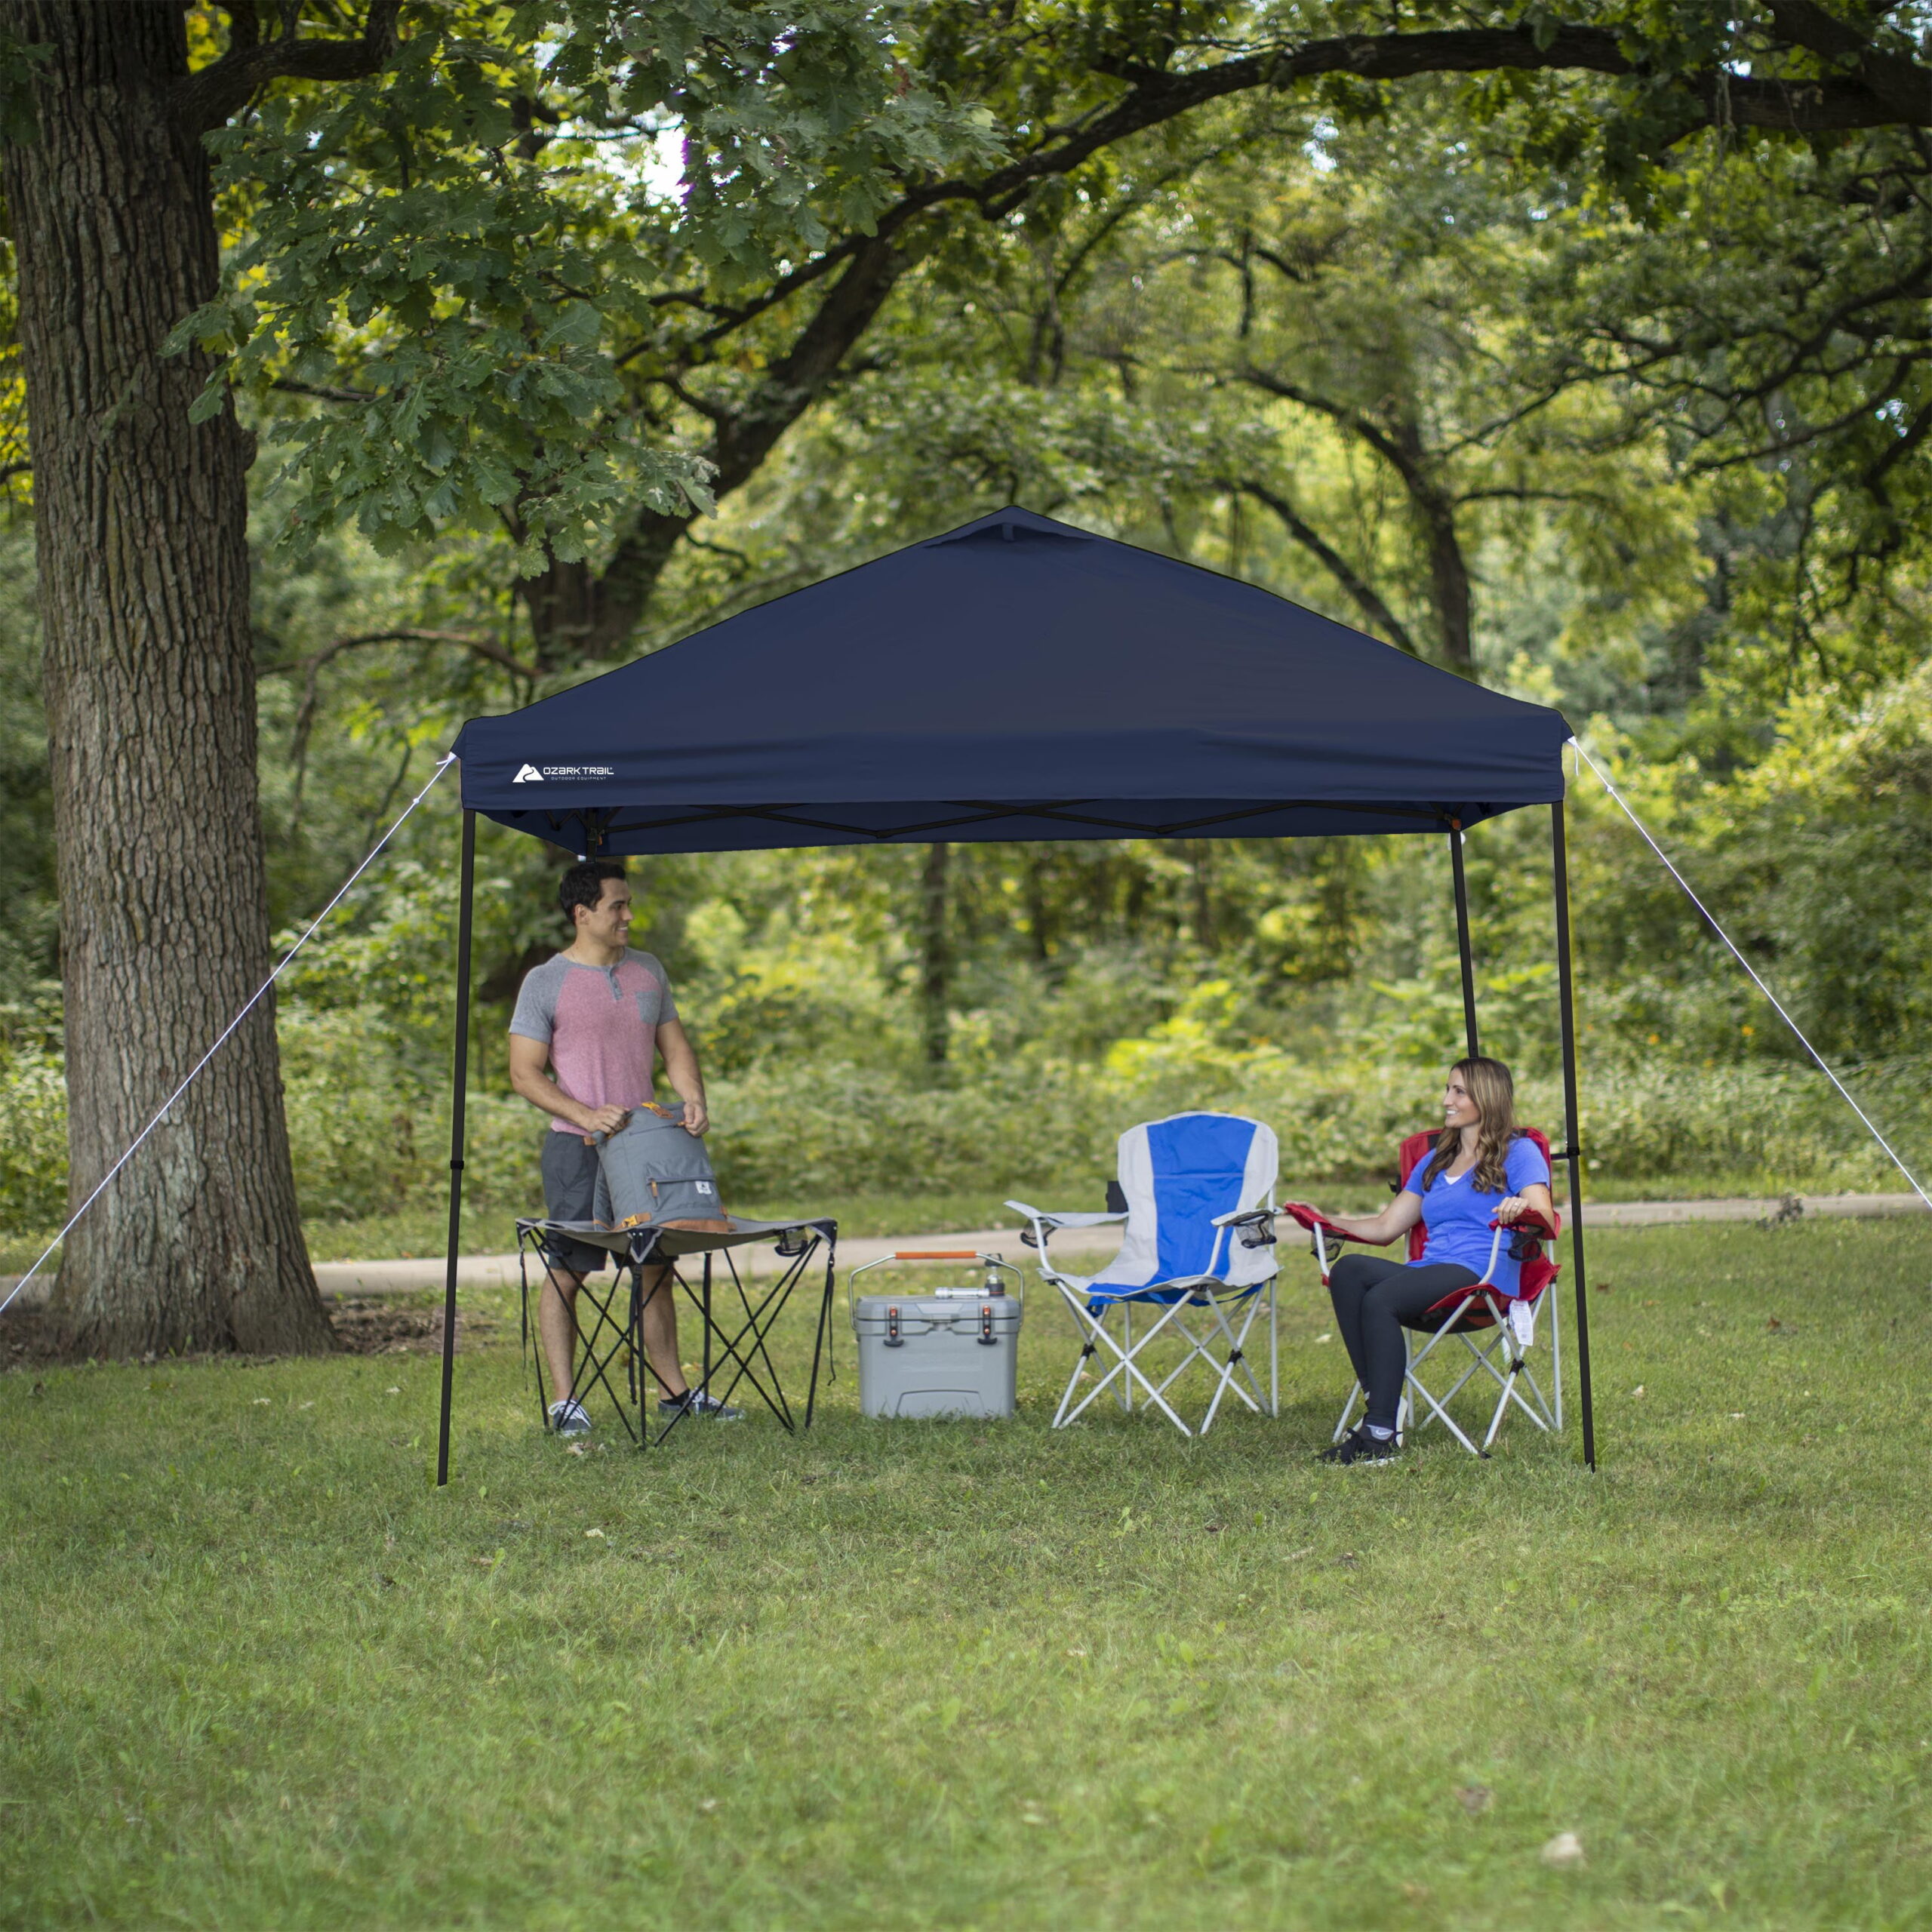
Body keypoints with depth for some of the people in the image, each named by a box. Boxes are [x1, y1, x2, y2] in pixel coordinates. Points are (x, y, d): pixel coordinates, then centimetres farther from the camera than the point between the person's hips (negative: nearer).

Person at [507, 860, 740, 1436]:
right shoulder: (545, 983, -6)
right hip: (577, 1148, -6)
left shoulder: (648, 971, 12)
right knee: (565, 1274, -3)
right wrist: (585, 1115, -21)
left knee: (656, 1270, 10)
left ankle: (674, 1389, 19)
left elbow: (675, 1046, 16)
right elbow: (524, 1072, -8)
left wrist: (693, 1099, -5)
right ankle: (563, 1400, 1)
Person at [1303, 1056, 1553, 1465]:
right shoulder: (1434, 1163, 30)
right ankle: (1378, 1401, -31)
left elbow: (1545, 1220, -6)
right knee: (1348, 1269, -26)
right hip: (1430, 1272, 6)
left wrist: (1521, 1208, -28)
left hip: (1483, 1273, -6)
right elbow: (1386, 1226, 29)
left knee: (1379, 1299, -33)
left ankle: (1381, 1435, -34)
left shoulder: (1518, 1152, 9)